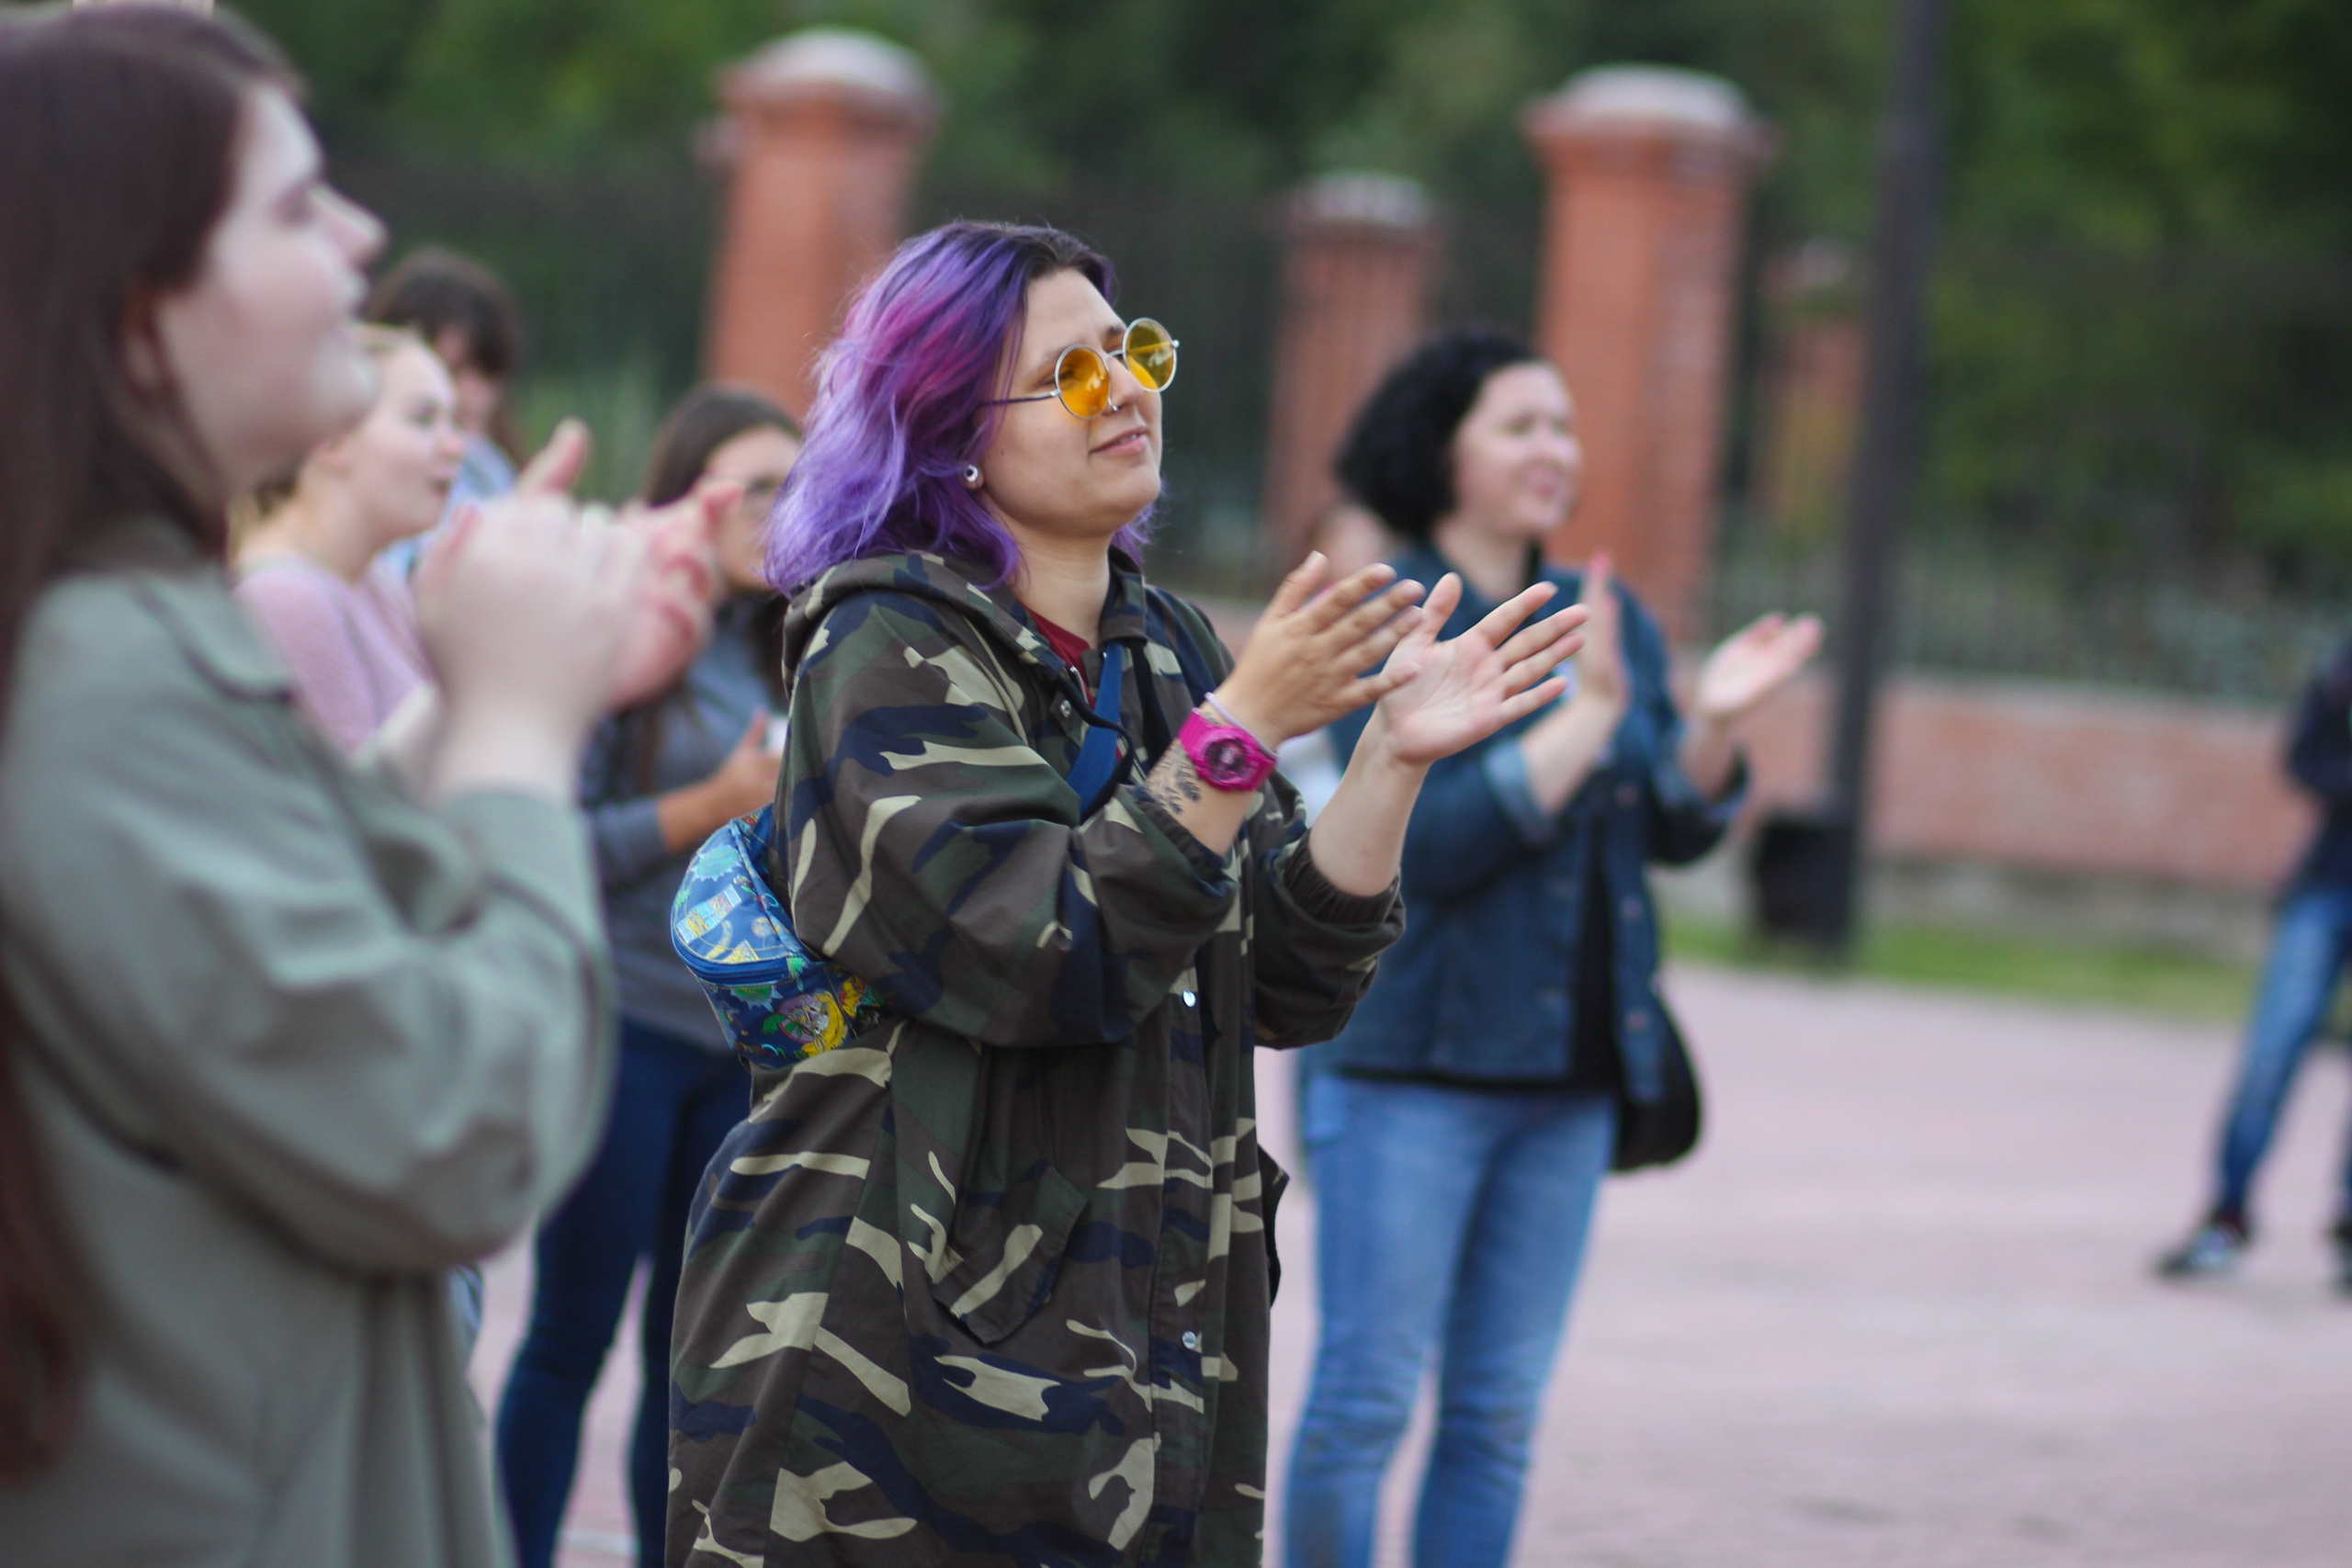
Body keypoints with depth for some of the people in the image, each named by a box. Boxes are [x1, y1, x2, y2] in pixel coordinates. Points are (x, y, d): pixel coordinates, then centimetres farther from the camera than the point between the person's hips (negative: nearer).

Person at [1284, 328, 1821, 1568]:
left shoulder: (1612, 618, 11)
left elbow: (1676, 831, 8)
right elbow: (1426, 841, -17)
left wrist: (1713, 720, -11)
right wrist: (1587, 715, -21)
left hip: (1571, 1074, 6)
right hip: (1408, 1060, -6)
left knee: (1499, 1410, 8)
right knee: (1368, 1395, -4)